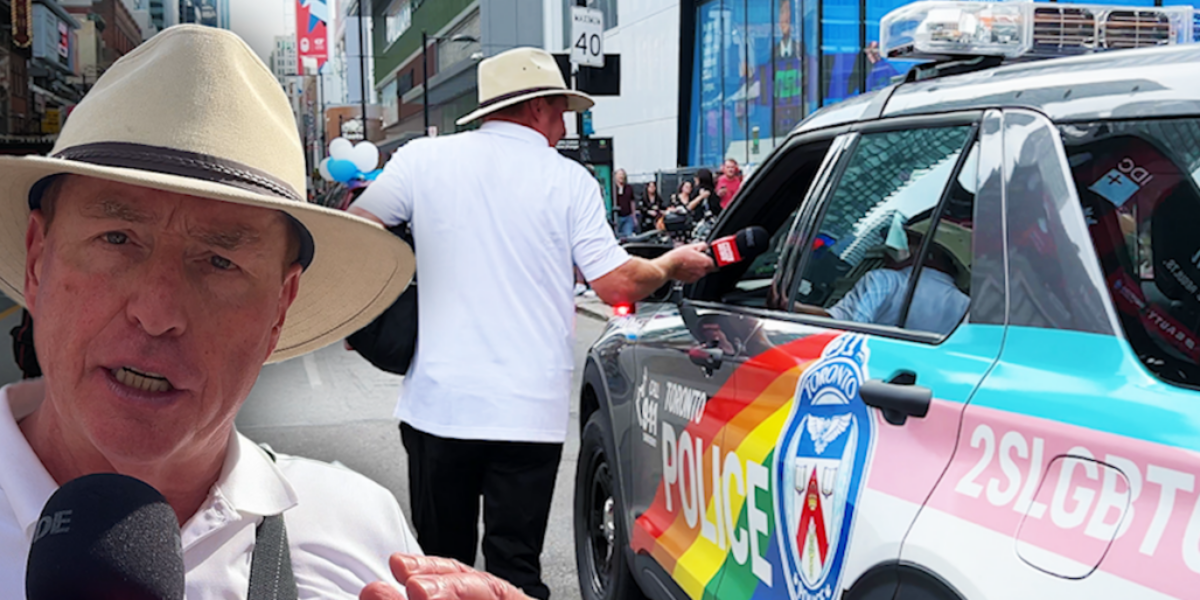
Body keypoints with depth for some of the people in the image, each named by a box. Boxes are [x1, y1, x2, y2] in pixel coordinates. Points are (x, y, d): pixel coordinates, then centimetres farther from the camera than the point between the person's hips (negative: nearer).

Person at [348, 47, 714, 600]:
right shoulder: (568, 179, -1)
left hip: (440, 404, 1)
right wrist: (671, 265, 16)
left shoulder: (424, 158, 1)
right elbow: (616, 284, -4)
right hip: (530, 411, -1)